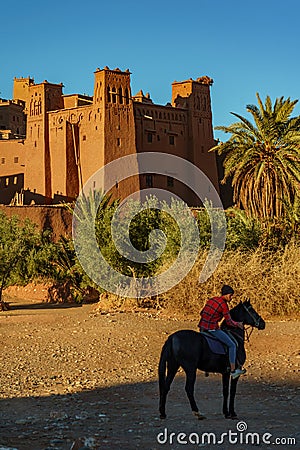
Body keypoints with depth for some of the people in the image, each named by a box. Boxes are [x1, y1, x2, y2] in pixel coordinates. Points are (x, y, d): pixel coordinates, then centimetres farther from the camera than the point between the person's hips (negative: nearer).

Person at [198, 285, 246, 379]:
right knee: (232, 345, 2)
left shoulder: (211, 300, 13)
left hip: (202, 327, 8)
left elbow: (202, 313, 20)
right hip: (212, 328, -8)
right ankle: (233, 370, 4)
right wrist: (238, 324, 10)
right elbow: (229, 322, -7)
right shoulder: (223, 304, -10)